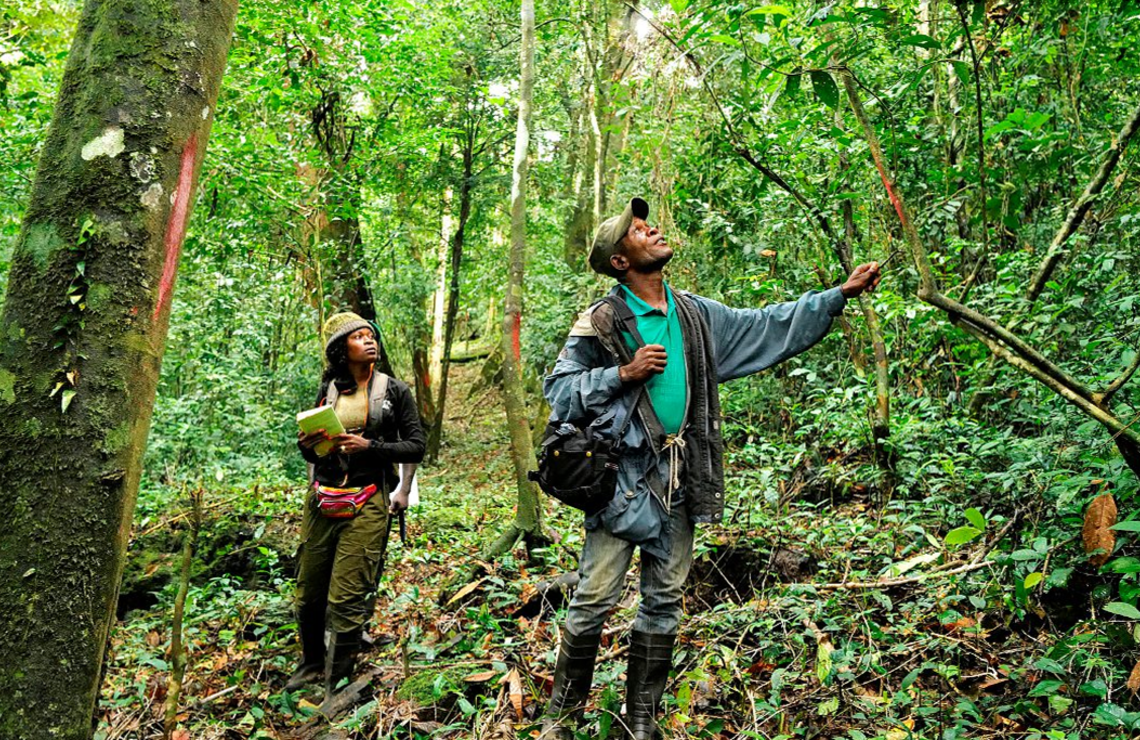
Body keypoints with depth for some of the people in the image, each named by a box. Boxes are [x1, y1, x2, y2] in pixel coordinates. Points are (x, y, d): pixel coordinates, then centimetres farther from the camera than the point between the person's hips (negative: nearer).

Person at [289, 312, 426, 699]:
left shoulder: (394, 391, 0)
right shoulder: (327, 391, 10)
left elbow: (416, 447, -2)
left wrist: (369, 446, -15)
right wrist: (306, 445, -4)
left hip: (366, 503, -4)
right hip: (322, 501, 4)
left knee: (346, 599, -5)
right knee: (309, 592, 13)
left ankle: (337, 682, 12)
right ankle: (312, 663, 37)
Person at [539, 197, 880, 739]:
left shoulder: (697, 316, 11)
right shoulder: (601, 322, -5)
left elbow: (770, 327, 16)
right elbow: (558, 389, -4)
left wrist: (841, 293, 16)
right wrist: (624, 374, -15)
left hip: (679, 481, 6)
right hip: (622, 477, -5)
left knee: (664, 604, 12)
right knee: (594, 601, -4)